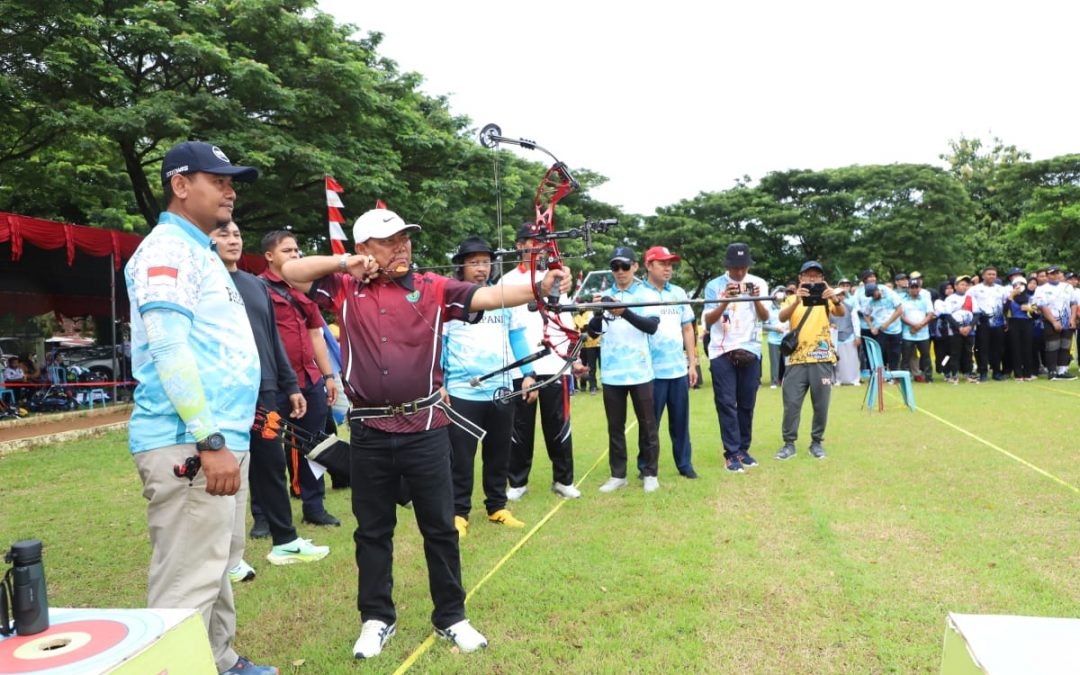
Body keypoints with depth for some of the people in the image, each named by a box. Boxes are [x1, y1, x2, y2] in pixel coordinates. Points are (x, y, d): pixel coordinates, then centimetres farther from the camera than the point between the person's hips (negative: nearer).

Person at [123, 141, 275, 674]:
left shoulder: (200, 252, 21)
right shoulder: (167, 249, -9)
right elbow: (168, 348, -19)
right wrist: (208, 440, -23)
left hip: (222, 439, 10)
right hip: (188, 446, -10)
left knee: (218, 568, 19)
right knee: (188, 582, -6)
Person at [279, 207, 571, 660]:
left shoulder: (432, 288, 1)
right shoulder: (346, 289, 5)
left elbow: (488, 296, -10)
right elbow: (290, 272, 3)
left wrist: (540, 287, -26)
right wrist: (345, 263, -7)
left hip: (425, 427, -1)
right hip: (369, 432, 1)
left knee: (440, 528, 9)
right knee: (373, 530, 14)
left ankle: (451, 617, 25)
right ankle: (377, 618, 31)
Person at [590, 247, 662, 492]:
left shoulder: (647, 295, 1)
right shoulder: (604, 297, 8)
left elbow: (652, 326, -14)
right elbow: (593, 332, 1)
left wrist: (625, 313, -28)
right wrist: (599, 313, -20)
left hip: (640, 372, -2)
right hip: (611, 373, 3)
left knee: (647, 424, 5)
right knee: (615, 426, 9)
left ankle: (649, 473, 16)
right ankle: (618, 474, 17)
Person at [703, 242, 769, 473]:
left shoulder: (758, 283, 4)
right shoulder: (715, 285, -3)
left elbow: (765, 317, -1)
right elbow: (708, 320, -9)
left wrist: (757, 299, -19)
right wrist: (726, 300, -23)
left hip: (750, 351, 2)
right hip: (722, 352, -2)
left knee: (747, 404, 7)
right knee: (726, 403, -4)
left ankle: (744, 449, 17)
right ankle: (732, 453, 0)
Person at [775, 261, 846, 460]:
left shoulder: (826, 298, 6)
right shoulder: (792, 299, 6)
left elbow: (842, 313, -14)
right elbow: (782, 318, -15)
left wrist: (835, 299, -36)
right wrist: (797, 300, -33)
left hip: (822, 360, 0)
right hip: (797, 360, 0)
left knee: (821, 405, 5)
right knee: (791, 403, -1)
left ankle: (817, 442, 20)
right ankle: (789, 443, 9)